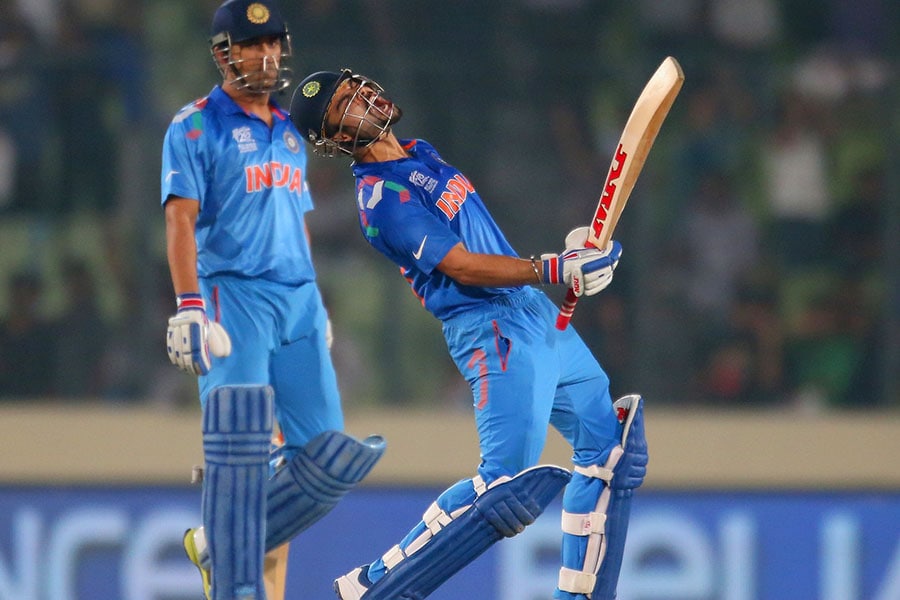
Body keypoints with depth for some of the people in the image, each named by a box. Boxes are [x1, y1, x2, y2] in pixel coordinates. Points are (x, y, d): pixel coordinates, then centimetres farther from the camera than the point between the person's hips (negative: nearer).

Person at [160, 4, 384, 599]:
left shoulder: (291, 133, 21)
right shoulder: (197, 127, 0)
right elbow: (181, 220, -8)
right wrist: (189, 308, -19)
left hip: (299, 303, 7)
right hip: (233, 296, -7)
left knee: (326, 455, -1)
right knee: (241, 449, -15)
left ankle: (218, 545, 13)